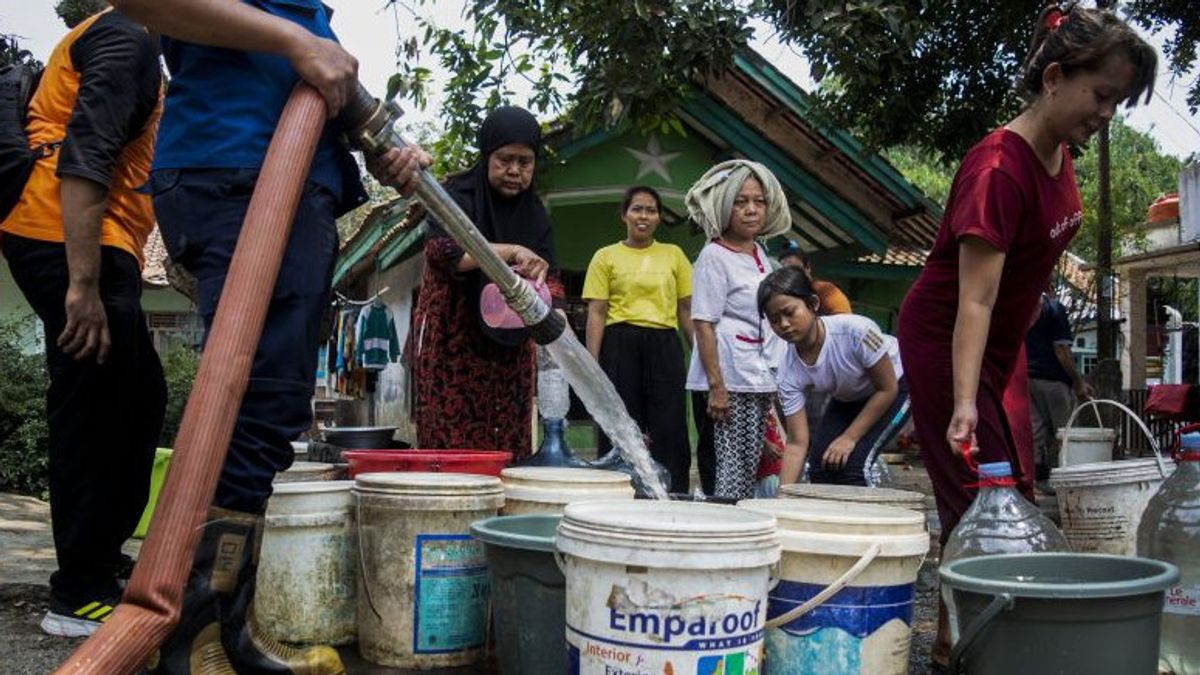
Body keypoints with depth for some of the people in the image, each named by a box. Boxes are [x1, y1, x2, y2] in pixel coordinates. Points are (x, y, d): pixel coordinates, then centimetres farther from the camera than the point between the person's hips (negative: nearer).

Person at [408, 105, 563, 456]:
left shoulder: (534, 213, 11)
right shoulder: (458, 196, -4)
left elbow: (549, 275, 4)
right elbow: (441, 249, -22)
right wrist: (511, 251, -32)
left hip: (510, 349, 5)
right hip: (451, 345, -5)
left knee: (508, 451, 0)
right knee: (451, 451, -10)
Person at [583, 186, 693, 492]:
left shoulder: (674, 255, 13)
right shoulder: (606, 257, 6)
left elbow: (686, 311, 12)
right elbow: (596, 313, 1)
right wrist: (592, 364, -8)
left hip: (665, 348, 2)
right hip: (621, 346, -1)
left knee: (669, 430, -1)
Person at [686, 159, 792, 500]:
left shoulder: (760, 254, 15)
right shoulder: (714, 257, -9)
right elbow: (703, 324, -13)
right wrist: (715, 386, -20)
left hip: (760, 381, 8)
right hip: (728, 382, -8)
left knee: (749, 471, 9)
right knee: (730, 471, -7)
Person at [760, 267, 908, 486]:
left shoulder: (855, 330, -37)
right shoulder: (788, 374, -25)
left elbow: (887, 389, -23)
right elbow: (797, 444, -21)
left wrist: (849, 438, -22)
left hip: (897, 383, -4)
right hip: (848, 399, 4)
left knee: (854, 462, -21)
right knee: (820, 466, -9)